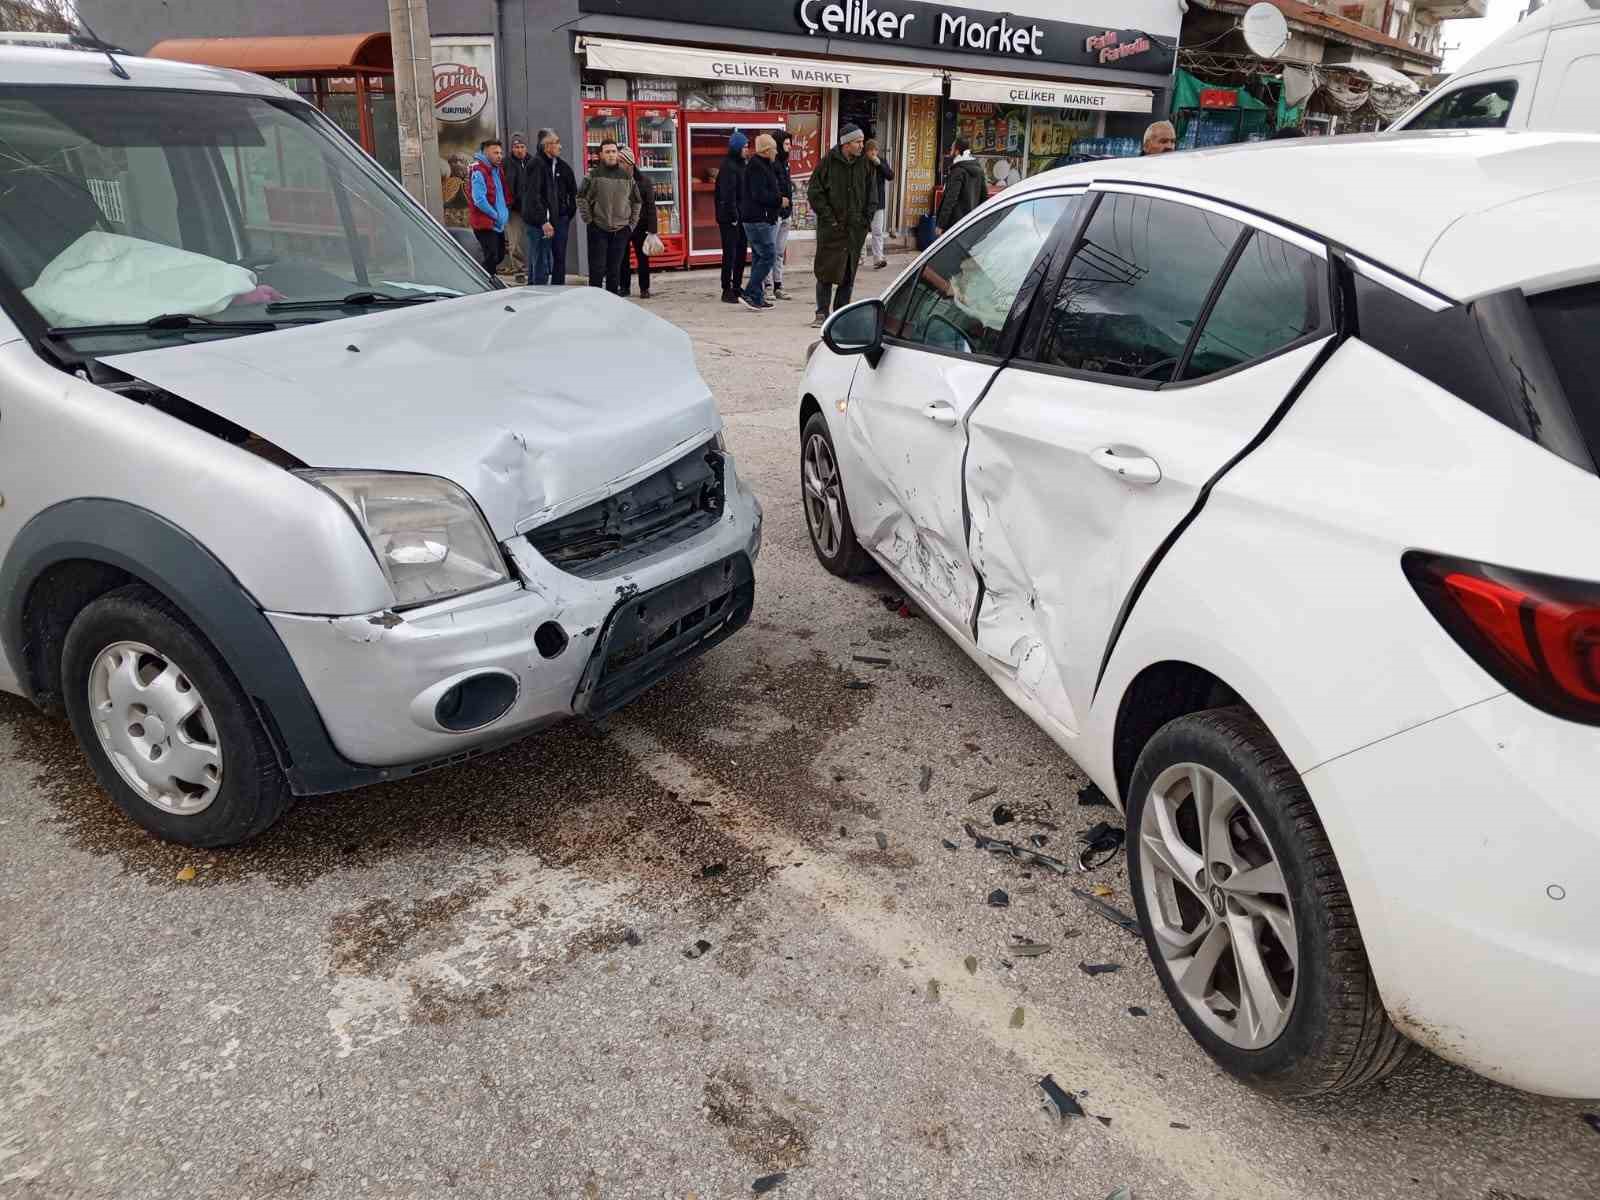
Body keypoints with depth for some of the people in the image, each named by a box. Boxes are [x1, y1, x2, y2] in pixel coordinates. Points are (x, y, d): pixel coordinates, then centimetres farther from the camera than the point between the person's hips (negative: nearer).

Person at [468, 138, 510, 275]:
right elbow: (479, 201, -23)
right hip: (485, 223, -9)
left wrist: (505, 213, 10)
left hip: (498, 224, 9)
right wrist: (497, 216, -18)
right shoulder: (479, 171, -15)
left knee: (499, 255, 15)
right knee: (492, 258, -12)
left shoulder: (497, 170, 14)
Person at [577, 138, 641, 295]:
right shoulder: (593, 174, -2)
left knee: (615, 270, 7)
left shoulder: (627, 175, 7)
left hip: (621, 230, 3)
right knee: (597, 269, -3)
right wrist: (589, 220, -5)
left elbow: (636, 201, 15)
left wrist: (632, 223, 9)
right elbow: (582, 198, 0)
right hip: (598, 229, -3)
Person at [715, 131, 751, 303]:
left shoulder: (742, 165, 15)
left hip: (741, 216, 9)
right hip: (730, 218, -9)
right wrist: (733, 216, -19)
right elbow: (727, 194, -19)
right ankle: (727, 290, -2)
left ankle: (737, 286, 22)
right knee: (730, 253, -6)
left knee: (741, 252, 13)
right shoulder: (729, 166, -13)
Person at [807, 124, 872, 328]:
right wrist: (828, 217, -10)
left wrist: (866, 219, 6)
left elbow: (870, 195, 17)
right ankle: (822, 314, 3)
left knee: (849, 273, 7)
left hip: (856, 228, 4)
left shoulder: (863, 164, 8)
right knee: (826, 270, -3)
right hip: (831, 227, -4)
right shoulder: (829, 162, -5)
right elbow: (814, 191, -5)